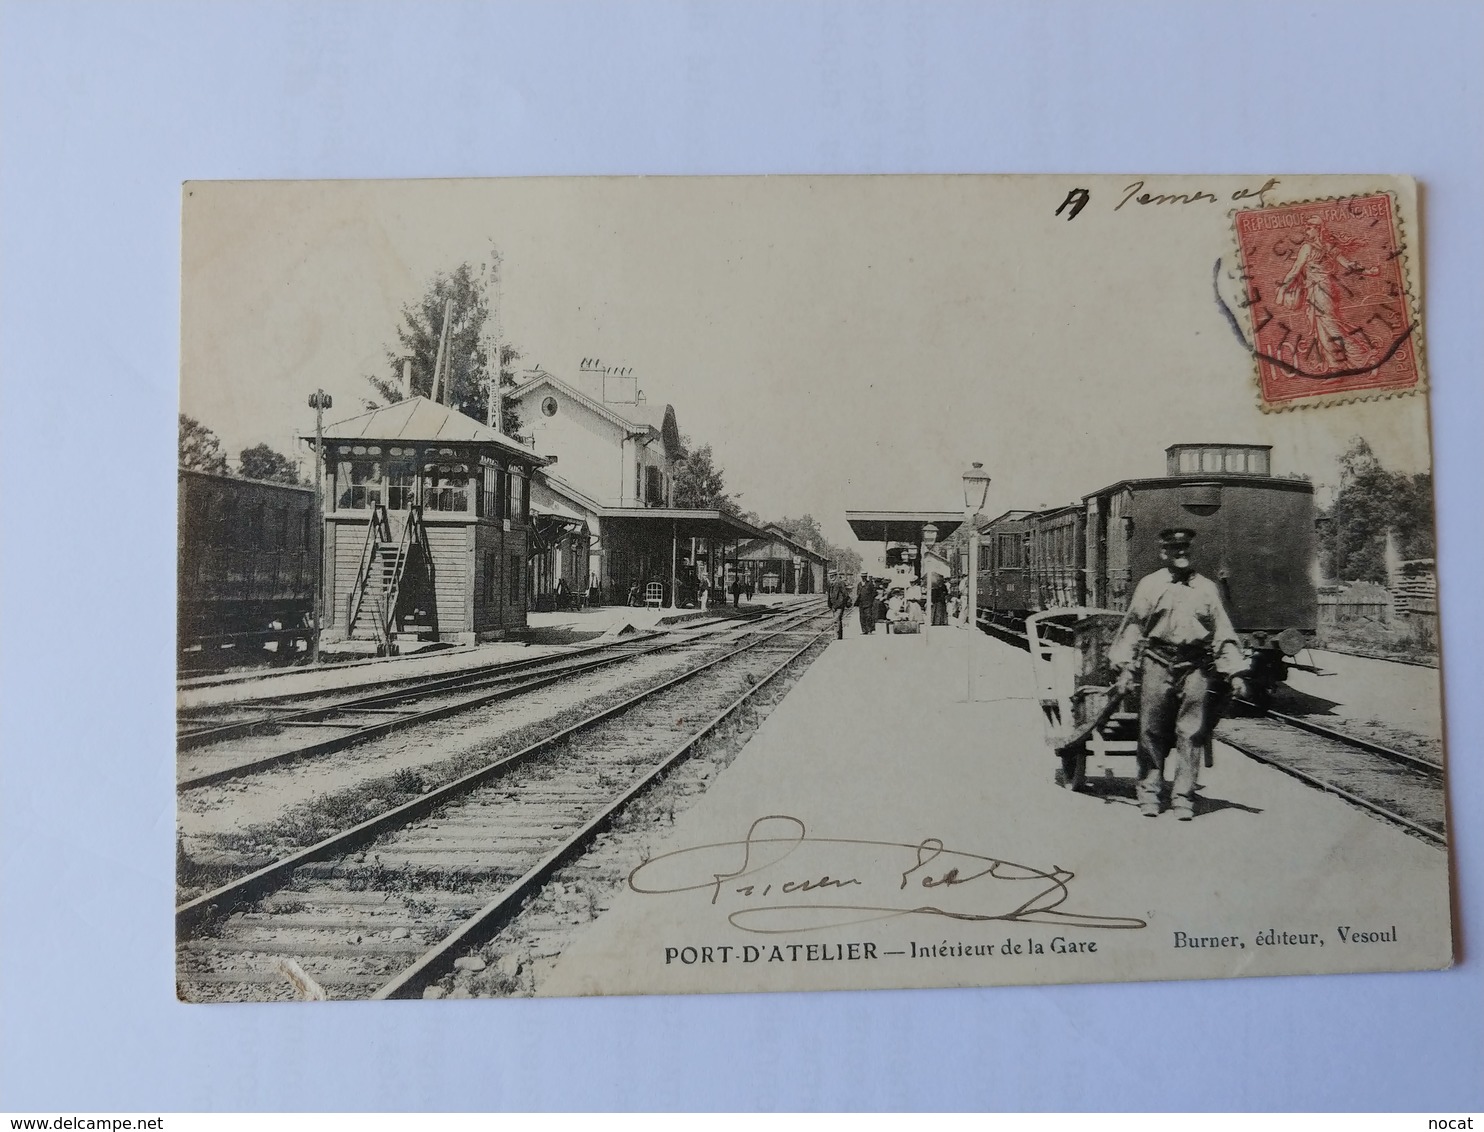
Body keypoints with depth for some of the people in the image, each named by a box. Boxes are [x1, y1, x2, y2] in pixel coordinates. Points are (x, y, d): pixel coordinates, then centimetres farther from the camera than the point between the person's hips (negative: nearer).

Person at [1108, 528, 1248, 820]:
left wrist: (1234, 672, 6)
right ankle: (1149, 792, 12)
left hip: (1196, 667, 1)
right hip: (1158, 663, -1)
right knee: (1152, 730, 1)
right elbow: (1133, 627, 7)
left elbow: (1224, 634, 14)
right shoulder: (1149, 585, 10)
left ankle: (1183, 797, 5)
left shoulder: (1207, 588, 15)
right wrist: (1125, 669, 0)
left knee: (1191, 732, -2)